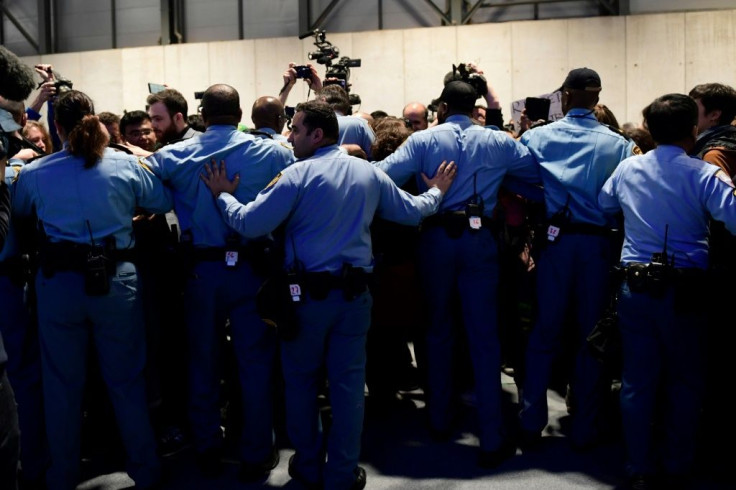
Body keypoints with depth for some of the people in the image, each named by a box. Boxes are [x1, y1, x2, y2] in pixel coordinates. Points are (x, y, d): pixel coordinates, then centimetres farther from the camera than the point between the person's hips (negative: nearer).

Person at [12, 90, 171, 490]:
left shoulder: (33, 173, -3)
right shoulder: (126, 164, -5)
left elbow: (18, 213, 17)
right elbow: (164, 202, 9)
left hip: (59, 283, 0)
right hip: (116, 279, 0)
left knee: (62, 385, 13)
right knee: (126, 380, 12)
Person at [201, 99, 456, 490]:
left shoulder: (298, 174, -13)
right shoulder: (369, 173, 3)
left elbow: (250, 224, -15)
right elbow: (411, 211, 13)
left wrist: (223, 195, 2)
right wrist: (436, 192, 33)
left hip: (307, 292, -3)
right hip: (355, 292, 4)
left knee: (301, 380, 14)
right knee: (348, 382, 9)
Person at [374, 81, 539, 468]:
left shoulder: (423, 140, 0)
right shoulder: (497, 142, 5)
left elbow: (383, 174, -12)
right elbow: (539, 171, 13)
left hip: (437, 237, 0)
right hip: (480, 238, 0)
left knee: (438, 329, 17)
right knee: (484, 337, 1)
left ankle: (440, 421, 27)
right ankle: (491, 440, 2)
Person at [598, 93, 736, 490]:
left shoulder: (627, 169, 1)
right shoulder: (704, 175, -12)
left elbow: (603, 206, 15)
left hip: (635, 286, 3)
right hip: (684, 289, -3)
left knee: (637, 379, 10)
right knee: (684, 381, 13)